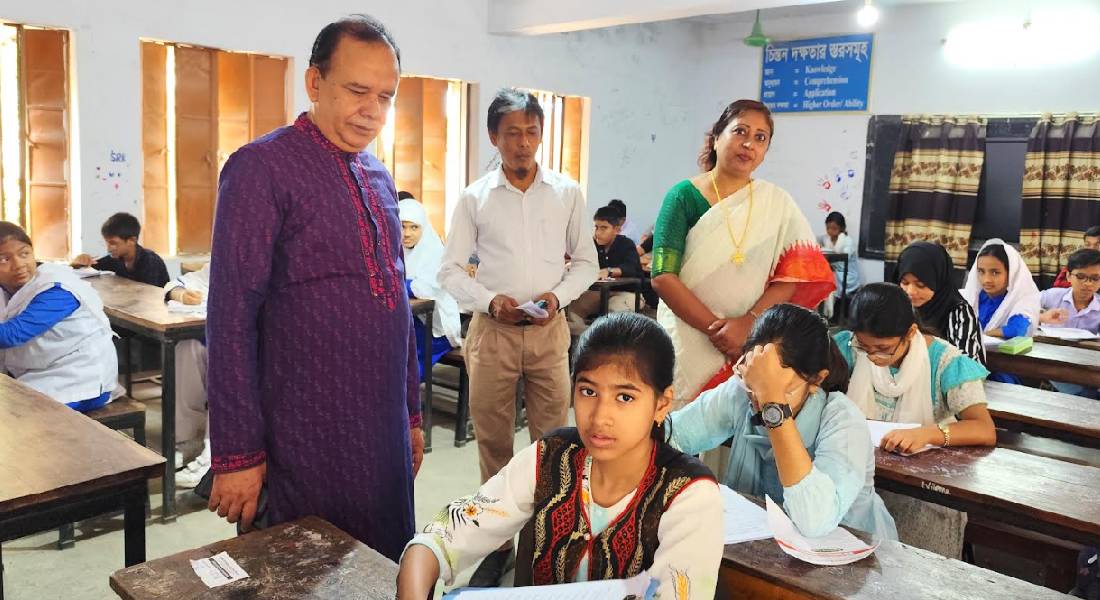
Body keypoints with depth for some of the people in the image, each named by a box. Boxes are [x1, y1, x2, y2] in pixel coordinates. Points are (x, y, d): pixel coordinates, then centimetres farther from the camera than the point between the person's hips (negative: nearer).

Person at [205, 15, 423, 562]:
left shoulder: (378, 177, 11)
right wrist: (237, 453, -13)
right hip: (307, 442, -6)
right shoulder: (261, 168, -10)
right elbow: (231, 320, -13)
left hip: (386, 435, 7)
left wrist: (411, 412, 16)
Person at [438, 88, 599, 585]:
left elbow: (586, 262, 7)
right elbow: (451, 270, 1)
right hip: (492, 330, 0)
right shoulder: (474, 197, -1)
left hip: (549, 330, 0)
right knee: (493, 441, 9)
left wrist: (559, 295, -11)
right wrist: (489, 301, -16)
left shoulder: (568, 193, 2)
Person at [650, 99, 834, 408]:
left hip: (753, 345, 2)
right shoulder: (684, 196, -3)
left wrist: (747, 324, -16)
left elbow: (796, 275, -2)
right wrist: (718, 327, -16)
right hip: (689, 341, -2)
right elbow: (663, 276, -10)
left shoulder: (777, 204, 4)